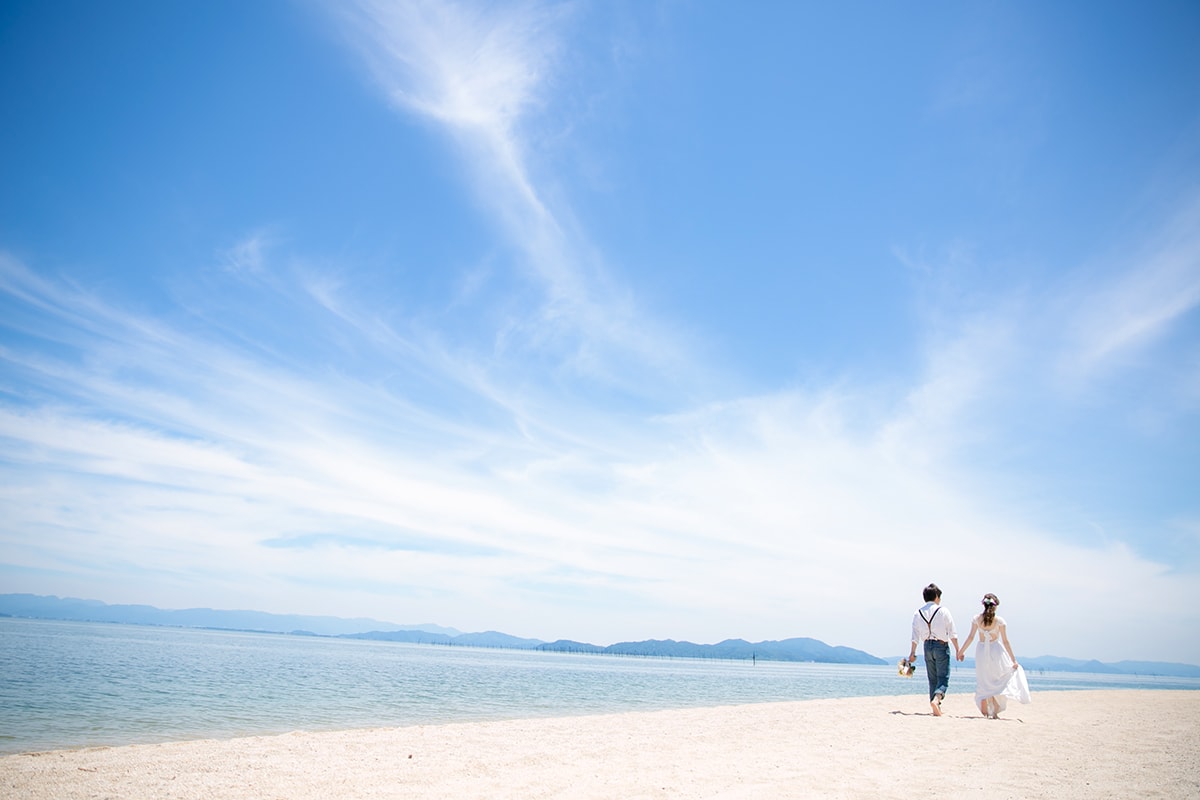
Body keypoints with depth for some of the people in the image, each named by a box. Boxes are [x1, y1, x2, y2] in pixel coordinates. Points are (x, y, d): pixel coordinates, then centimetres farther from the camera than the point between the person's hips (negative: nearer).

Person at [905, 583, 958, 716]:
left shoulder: (918, 613, 4)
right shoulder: (943, 611, -5)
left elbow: (915, 636, 3)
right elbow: (952, 634, -5)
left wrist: (912, 653, 7)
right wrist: (957, 650, 2)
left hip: (928, 646, 4)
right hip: (941, 645, -4)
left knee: (932, 679, 14)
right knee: (943, 677, -1)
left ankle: (936, 708, 15)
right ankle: (936, 699, -26)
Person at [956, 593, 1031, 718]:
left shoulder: (977, 619, -2)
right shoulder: (999, 621, -7)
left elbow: (970, 637, -2)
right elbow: (1005, 641, -5)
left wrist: (961, 651, 9)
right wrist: (1013, 660, 3)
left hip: (981, 650, 2)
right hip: (996, 650, -2)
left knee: (983, 683, 14)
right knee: (999, 680, 13)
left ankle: (985, 712, 9)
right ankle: (995, 712, 6)